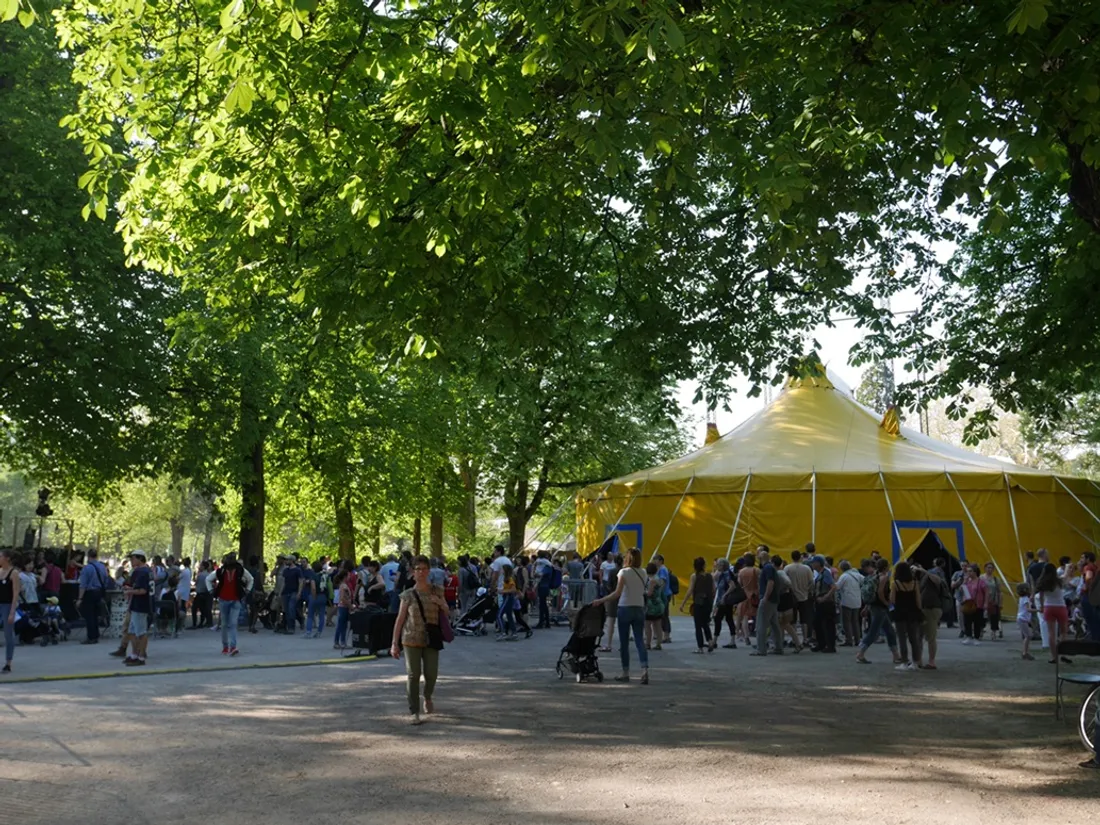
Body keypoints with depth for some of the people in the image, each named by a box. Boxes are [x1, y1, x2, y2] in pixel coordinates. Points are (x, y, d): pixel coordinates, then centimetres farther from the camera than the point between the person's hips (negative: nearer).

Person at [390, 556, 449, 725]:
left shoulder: (437, 592, 5)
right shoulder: (408, 595, -2)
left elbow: (447, 614, 13)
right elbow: (400, 620, -1)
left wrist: (441, 603, -9)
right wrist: (395, 643, -5)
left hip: (431, 639, 2)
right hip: (411, 640, -2)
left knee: (431, 674, 4)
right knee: (413, 675, -4)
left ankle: (427, 697, 37)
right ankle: (415, 712, 4)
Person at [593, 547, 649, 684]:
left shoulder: (624, 572, -10)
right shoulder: (643, 574, 5)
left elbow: (617, 593, -18)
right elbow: (644, 592, 2)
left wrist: (600, 601, -15)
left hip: (625, 609, -4)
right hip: (639, 609, 4)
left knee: (624, 643, 7)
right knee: (640, 641, 2)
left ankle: (625, 673, 13)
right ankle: (645, 670, -14)